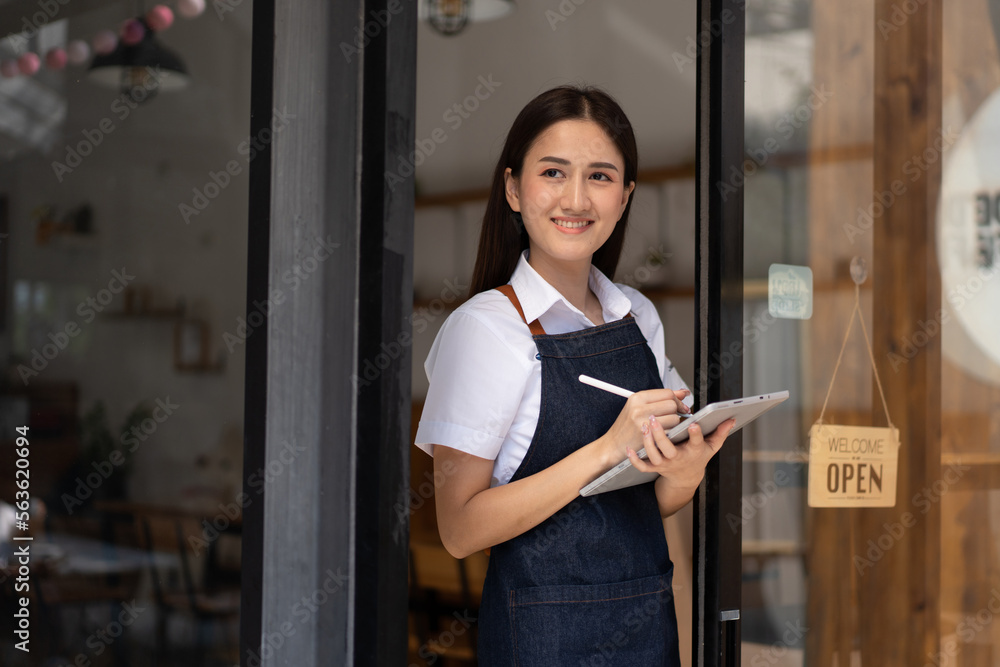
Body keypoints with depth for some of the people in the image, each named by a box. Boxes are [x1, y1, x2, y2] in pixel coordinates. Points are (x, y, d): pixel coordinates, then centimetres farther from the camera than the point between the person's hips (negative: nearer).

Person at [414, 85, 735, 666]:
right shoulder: (485, 327, -13)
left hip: (651, 619, 5)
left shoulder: (639, 317, 3)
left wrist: (686, 474, -12)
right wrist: (607, 450, -24)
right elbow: (461, 529, -17)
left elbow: (658, 504, 11)